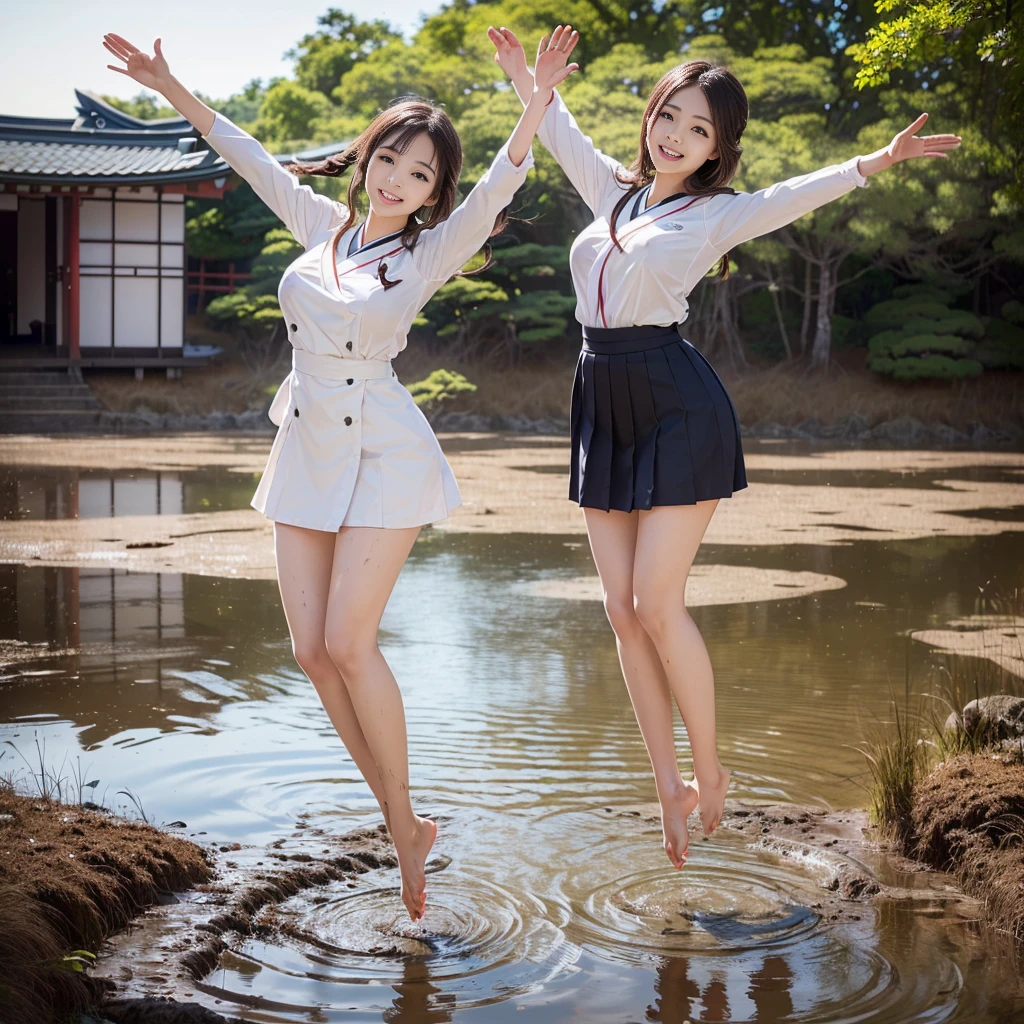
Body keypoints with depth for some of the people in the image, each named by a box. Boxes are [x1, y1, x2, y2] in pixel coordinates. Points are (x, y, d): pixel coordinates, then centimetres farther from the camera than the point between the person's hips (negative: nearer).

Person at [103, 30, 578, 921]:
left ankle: (406, 821, 6)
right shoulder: (322, 225, 8)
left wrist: (537, 107, -37)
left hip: (382, 454, -5)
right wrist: (170, 87, 19)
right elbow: (252, 158, 20)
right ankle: (404, 828, 12)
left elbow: (499, 186, -21)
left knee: (348, 643, -12)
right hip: (304, 453, 5)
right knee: (312, 650, 1)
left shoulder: (430, 254, -5)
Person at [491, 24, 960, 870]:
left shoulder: (719, 213, 1)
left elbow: (799, 193, -16)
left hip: (679, 409, -6)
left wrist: (878, 162, -30)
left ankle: (711, 768, 12)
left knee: (656, 604, -9)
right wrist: (526, 78, 39)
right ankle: (670, 787, 12)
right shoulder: (616, 192, 16)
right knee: (622, 610, 3)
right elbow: (563, 134, 33)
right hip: (603, 410, 6)